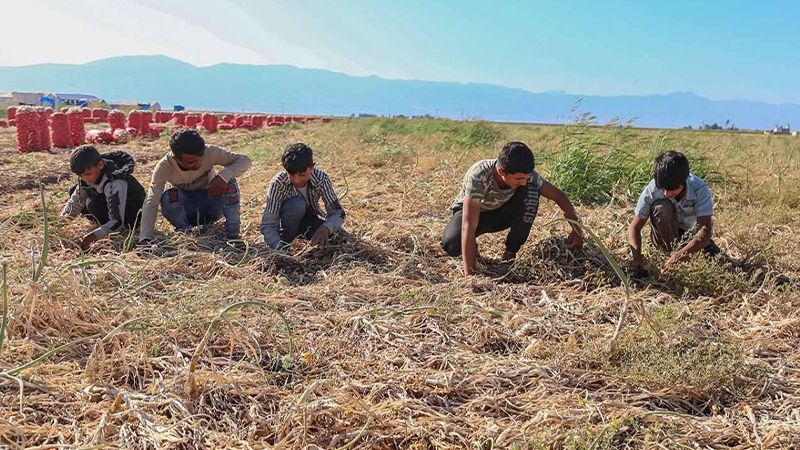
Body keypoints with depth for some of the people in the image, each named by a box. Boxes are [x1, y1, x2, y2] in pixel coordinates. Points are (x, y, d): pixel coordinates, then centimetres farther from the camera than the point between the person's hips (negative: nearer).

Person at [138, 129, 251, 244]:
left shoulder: (209, 153, -25)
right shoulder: (164, 167, -25)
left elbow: (245, 160, -23)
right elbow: (151, 203, -28)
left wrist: (223, 176, -42)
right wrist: (145, 238, -40)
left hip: (211, 203, 0)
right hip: (186, 211, 0)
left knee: (229, 182, -29)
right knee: (167, 197, -33)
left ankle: (233, 234, -25)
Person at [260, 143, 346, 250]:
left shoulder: (321, 178, -25)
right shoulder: (278, 183, -31)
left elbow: (337, 212, -25)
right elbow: (267, 226, -30)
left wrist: (326, 228, -47)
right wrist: (280, 248, -48)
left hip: (308, 218, 3)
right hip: (285, 220, -2)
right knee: (297, 204, -36)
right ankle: (285, 241, -14)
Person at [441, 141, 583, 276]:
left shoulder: (524, 175, -26)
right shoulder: (478, 176, -39)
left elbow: (559, 196, -14)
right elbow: (468, 225, -43)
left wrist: (576, 228, -27)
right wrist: (469, 273, -47)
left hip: (501, 212, 3)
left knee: (531, 191, -27)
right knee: (451, 245, -35)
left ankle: (510, 253, -13)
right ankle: (471, 247, 3)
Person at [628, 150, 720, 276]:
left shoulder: (699, 189, -29)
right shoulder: (652, 190, -27)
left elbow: (706, 230, -36)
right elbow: (634, 227, -22)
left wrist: (678, 256, -49)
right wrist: (637, 258, -39)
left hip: (692, 234, 2)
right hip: (666, 236, -2)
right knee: (660, 207, -30)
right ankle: (674, 249, -17)